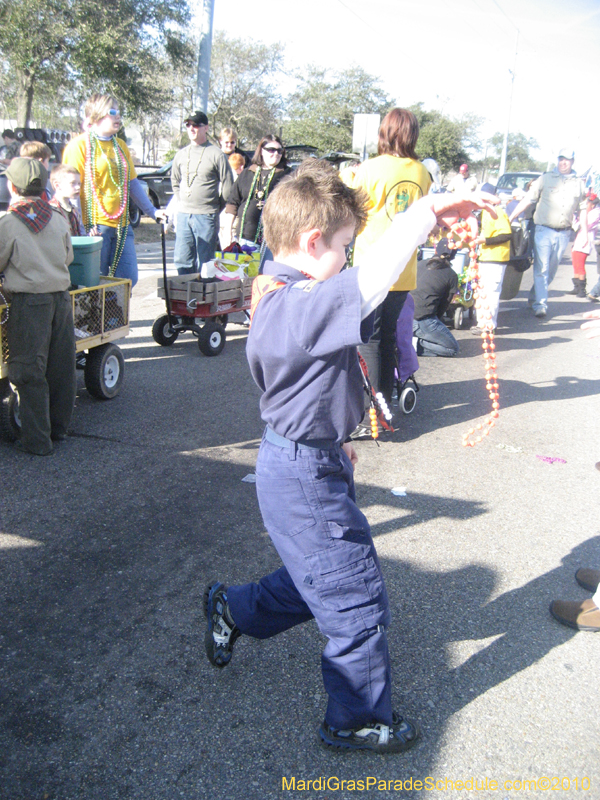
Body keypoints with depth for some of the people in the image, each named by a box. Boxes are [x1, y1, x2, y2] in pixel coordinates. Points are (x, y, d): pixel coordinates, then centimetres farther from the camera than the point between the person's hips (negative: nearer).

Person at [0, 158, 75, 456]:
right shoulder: (58, 219, 4)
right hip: (61, 297, 5)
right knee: (62, 367, 13)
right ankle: (59, 427, 25)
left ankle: (37, 439, 5)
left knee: (29, 372, 2)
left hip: (28, 302, -5)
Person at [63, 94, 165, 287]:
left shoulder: (120, 146, 18)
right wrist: (79, 229, -16)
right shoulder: (80, 145, -4)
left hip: (121, 225, 7)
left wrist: (152, 211, 18)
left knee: (129, 279, 2)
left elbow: (133, 183, 23)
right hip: (94, 226, -6)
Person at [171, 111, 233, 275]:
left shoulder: (217, 155, -4)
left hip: (206, 216, -5)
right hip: (183, 216, 5)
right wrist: (181, 203, 14)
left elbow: (227, 188, -2)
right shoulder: (181, 155, 12)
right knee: (182, 260, 7)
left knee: (204, 265, -1)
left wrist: (215, 209, 0)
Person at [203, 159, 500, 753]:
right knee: (356, 601, 5)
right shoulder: (303, 305, -26)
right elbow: (373, 279, -43)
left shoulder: (277, 299, 8)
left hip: (301, 462, 10)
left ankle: (234, 610, 43)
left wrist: (331, 439, 26)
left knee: (318, 580, 26)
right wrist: (425, 210, -33)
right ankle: (359, 721, 25)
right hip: (305, 476, -10)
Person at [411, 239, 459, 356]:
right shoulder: (452, 276, 4)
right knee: (453, 348, 8)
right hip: (423, 319, -6)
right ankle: (416, 344, -11)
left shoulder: (420, 264, 16)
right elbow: (443, 306, 8)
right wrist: (435, 323, 21)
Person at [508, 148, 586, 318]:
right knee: (541, 269, -8)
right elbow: (527, 200, 0)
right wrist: (510, 218, -7)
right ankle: (540, 304, -6)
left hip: (564, 233, 3)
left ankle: (534, 297, 24)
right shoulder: (545, 179, 3)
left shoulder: (579, 184, 10)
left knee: (551, 270, 9)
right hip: (544, 230, -3)